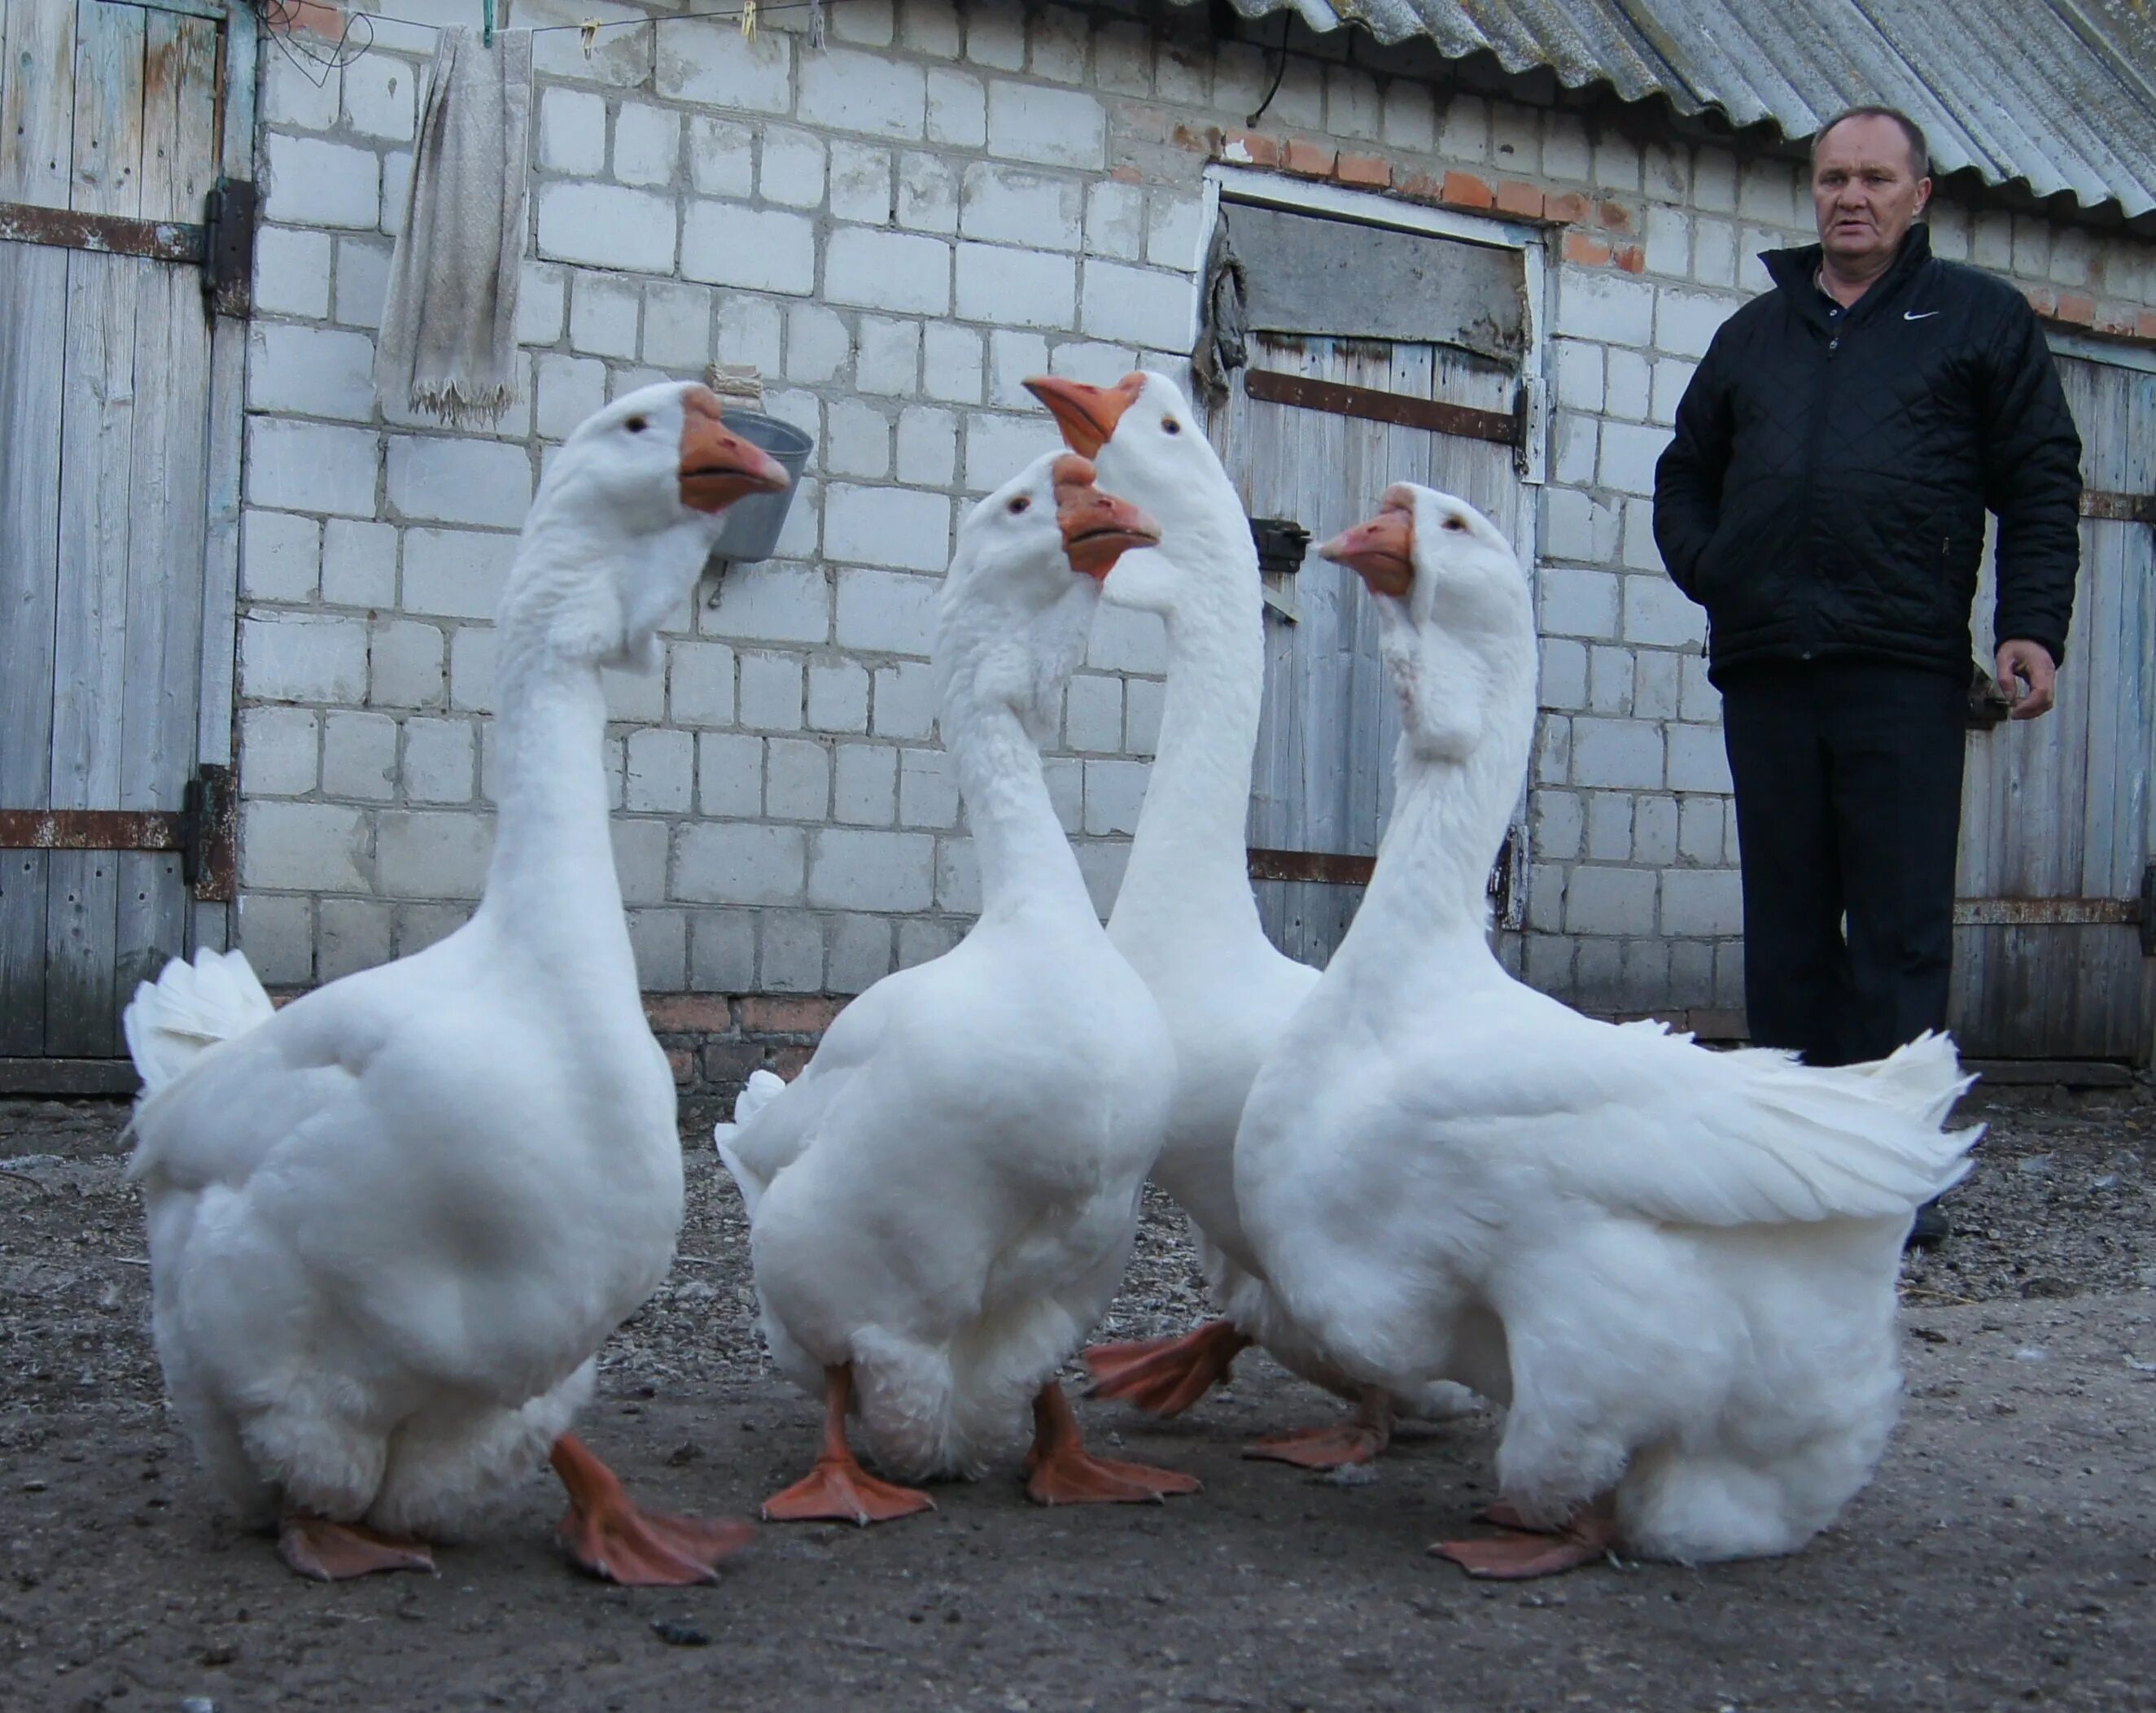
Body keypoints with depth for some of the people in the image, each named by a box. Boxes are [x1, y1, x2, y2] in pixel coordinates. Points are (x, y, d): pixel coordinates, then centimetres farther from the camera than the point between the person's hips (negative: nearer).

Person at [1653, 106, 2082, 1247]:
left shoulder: (1979, 319, 11)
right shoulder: (1755, 331, 21)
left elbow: (2042, 485, 6)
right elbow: (1684, 475, 29)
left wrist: (2032, 626, -6)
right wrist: (1705, 568, 10)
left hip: (1905, 673, -4)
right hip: (1765, 669, 4)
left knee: (1899, 930, -5)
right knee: (1787, 925, 6)